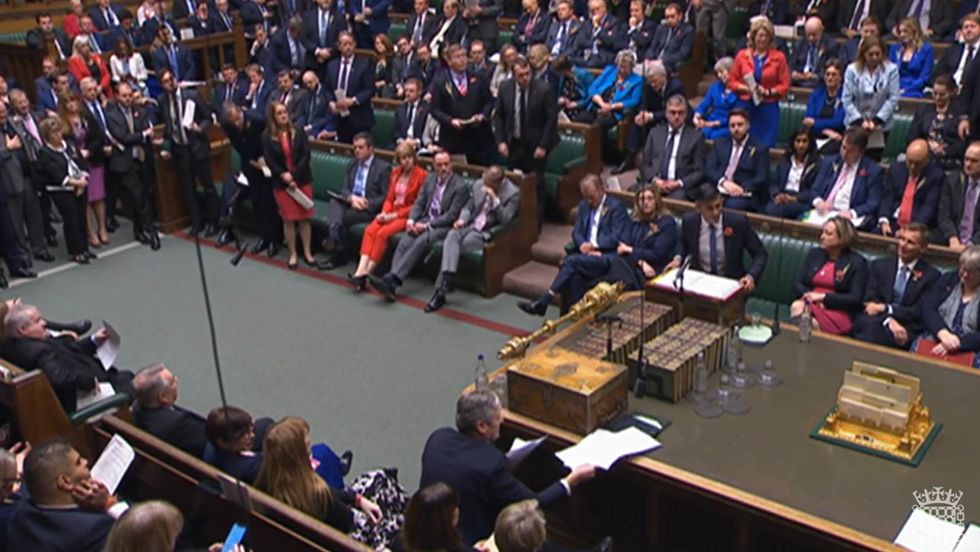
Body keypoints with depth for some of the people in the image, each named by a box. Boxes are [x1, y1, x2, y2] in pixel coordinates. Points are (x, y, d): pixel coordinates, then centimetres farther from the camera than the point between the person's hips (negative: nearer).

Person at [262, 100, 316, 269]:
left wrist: (294, 175, -16)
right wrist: (284, 176, -18)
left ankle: (307, 253, 14)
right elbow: (270, 161, -6)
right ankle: (292, 255, 13)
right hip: (281, 183, -1)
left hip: (302, 180, 1)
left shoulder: (298, 133, 1)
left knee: (304, 217, 4)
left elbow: (306, 156, -7)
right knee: (288, 219, 3)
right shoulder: (267, 137, -1)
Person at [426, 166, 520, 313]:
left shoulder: (513, 193, -9)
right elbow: (468, 207, 16)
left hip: (489, 232, -5)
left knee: (456, 244, -28)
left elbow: (505, 220, -17)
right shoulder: (478, 185, 9)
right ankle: (448, 277, -42)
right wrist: (462, 219, -5)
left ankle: (441, 289, -26)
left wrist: (495, 199, -25)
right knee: (452, 235, -30)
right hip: (471, 225, 5)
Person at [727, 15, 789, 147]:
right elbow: (732, 81, 7)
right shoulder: (742, 55, 6)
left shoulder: (779, 57, 2)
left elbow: (785, 85, 2)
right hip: (745, 106, 1)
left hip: (768, 108, -1)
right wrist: (746, 88, -10)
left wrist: (768, 92, -14)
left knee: (765, 146, -1)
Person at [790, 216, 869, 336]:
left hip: (838, 312, -5)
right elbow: (798, 284, 11)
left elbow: (856, 299, -8)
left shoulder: (857, 262, -1)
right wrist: (809, 295, -11)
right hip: (810, 304, 5)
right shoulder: (814, 254, 14)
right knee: (796, 307, -32)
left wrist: (823, 297, -15)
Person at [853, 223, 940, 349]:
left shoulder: (931, 275, 10)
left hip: (906, 330, -2)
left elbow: (920, 312, 0)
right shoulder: (879, 265, 17)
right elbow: (870, 301, 4)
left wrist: (885, 308, -10)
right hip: (875, 322, 2)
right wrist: (889, 320, -16)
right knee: (870, 325, -37)